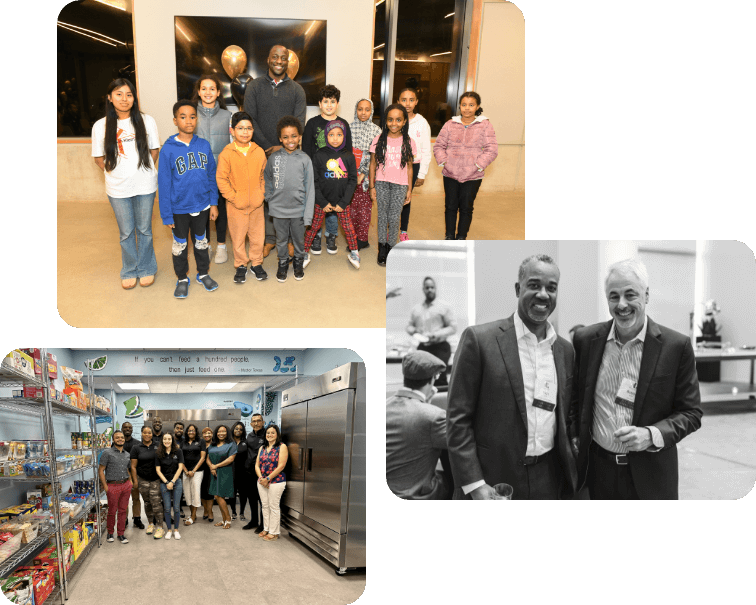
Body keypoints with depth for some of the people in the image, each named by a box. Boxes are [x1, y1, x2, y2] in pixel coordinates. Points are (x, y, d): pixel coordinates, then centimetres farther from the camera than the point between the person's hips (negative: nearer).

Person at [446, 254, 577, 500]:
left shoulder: (565, 349, 7)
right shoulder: (479, 339, -9)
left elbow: (563, 417, 14)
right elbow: (457, 418, -9)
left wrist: (569, 476, 7)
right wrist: (474, 484, -14)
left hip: (548, 480, 5)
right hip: (492, 480, -4)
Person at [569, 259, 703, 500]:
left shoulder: (677, 346, -9)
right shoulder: (585, 340, -2)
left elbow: (691, 413, -4)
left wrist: (651, 435, -18)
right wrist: (574, 436, 1)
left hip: (650, 474, -2)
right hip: (596, 468, 2)